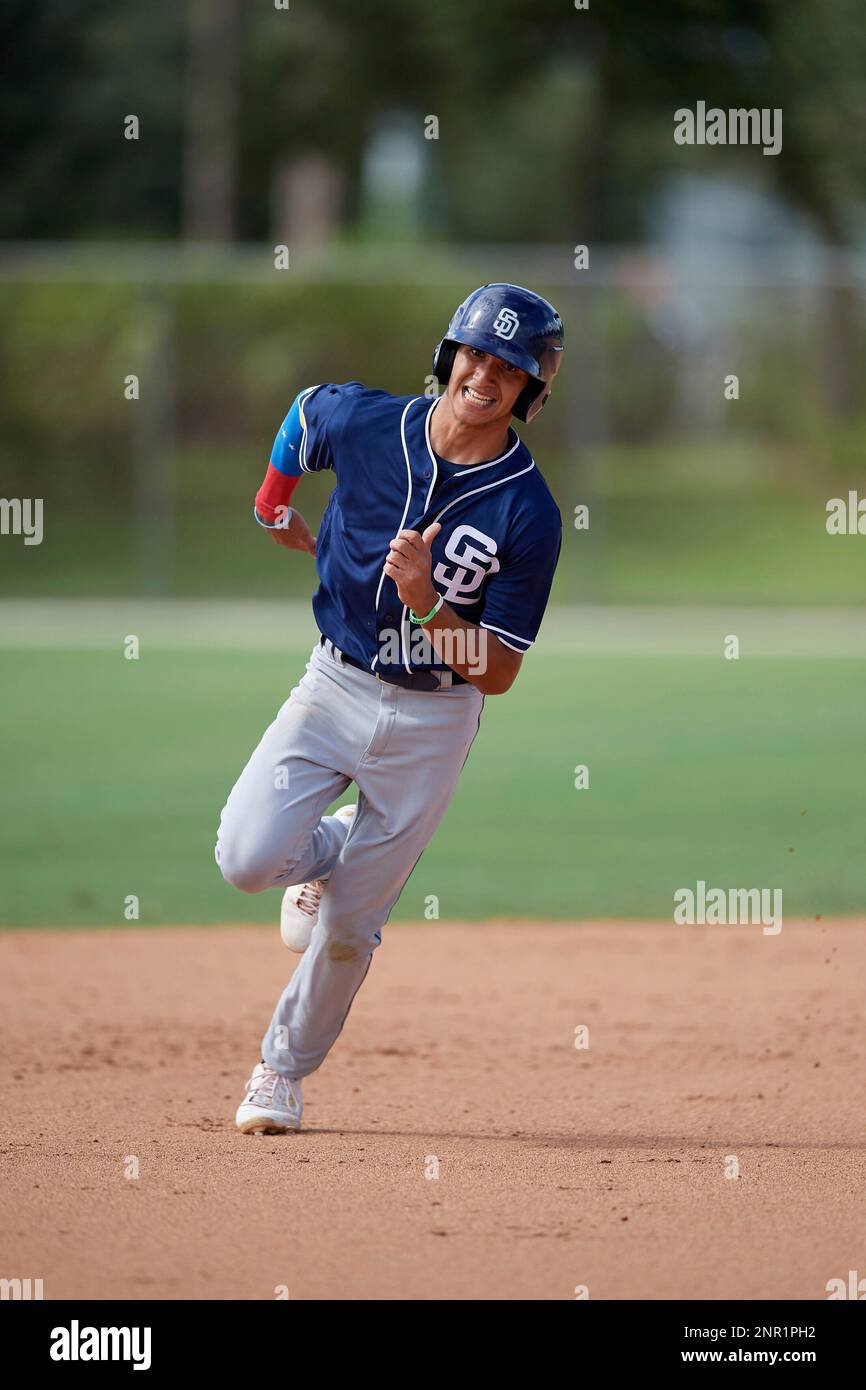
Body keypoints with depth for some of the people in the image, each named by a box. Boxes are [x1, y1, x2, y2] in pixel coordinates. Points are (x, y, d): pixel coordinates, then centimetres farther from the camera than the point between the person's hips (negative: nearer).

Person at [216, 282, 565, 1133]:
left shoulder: (528, 513, -15)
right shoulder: (362, 423, -9)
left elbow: (497, 674, -14)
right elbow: (308, 405, 18)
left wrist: (426, 602, -30)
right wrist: (284, 515, 15)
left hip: (432, 720, -2)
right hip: (335, 685, 2)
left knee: (348, 930, 2)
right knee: (248, 857, -18)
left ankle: (283, 1069, 28)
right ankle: (325, 854, 19)